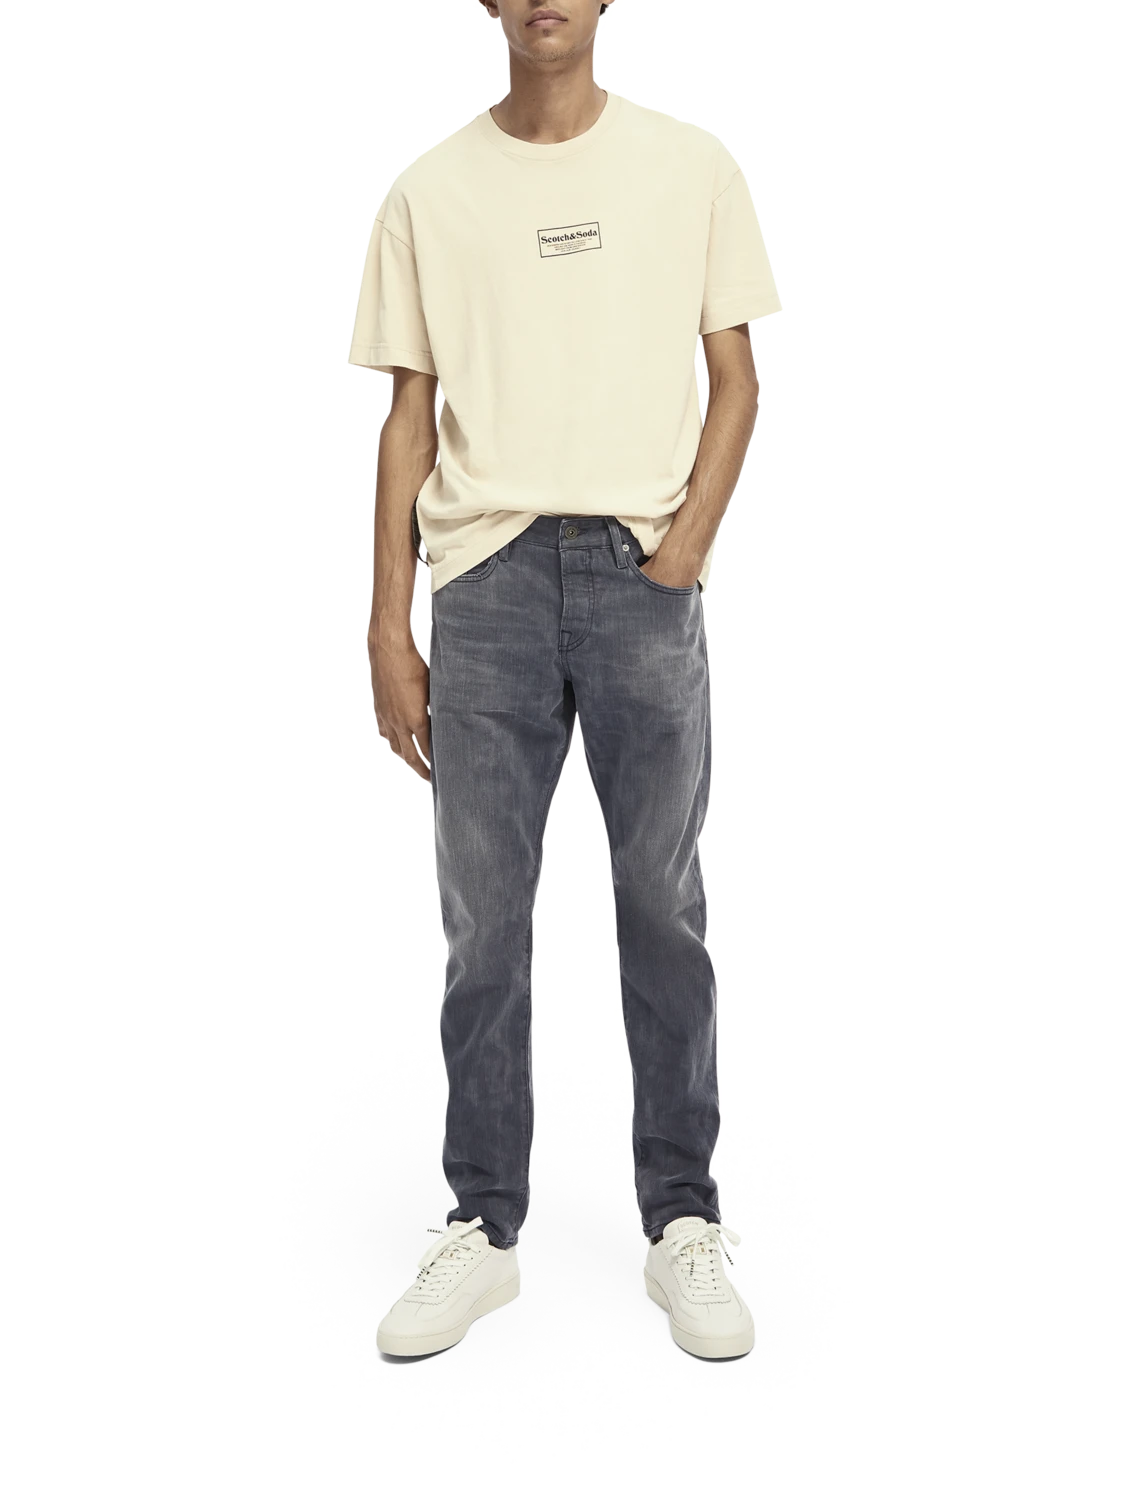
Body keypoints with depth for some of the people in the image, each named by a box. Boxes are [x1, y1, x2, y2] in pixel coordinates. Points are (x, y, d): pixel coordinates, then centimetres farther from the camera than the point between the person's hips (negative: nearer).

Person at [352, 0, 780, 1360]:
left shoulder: (690, 164, 10)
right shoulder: (428, 190, 12)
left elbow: (734, 375, 9)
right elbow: (408, 415, 9)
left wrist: (695, 525, -9)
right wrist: (387, 631, 3)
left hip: (642, 570, 0)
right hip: (486, 570, 1)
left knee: (662, 903, 1)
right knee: (483, 913, 2)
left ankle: (683, 1224, 14)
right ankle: (481, 1228, 14)